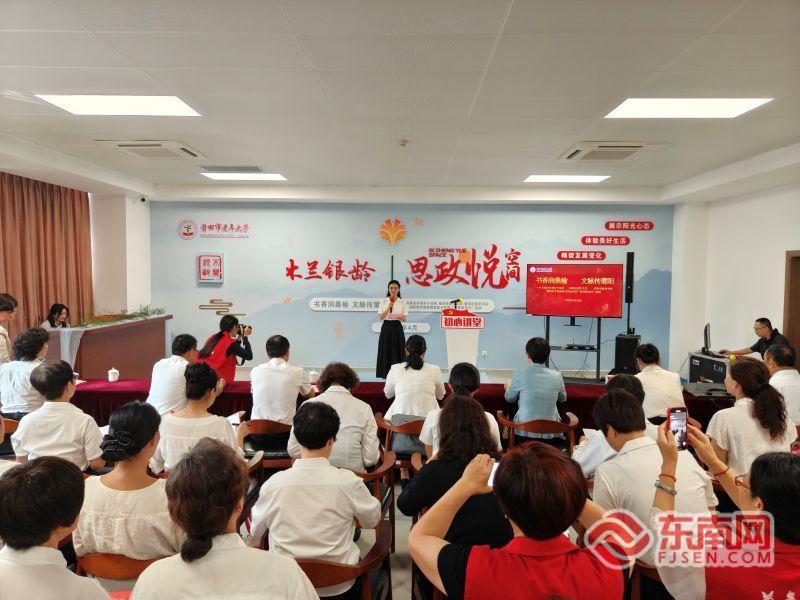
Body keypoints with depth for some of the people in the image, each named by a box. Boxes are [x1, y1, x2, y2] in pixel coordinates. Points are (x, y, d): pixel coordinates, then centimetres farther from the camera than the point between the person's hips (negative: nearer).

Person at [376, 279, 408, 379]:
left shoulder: (402, 302, 3)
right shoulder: (383, 301, 3)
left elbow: (404, 319, 0)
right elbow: (381, 317, -6)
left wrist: (400, 317, -24)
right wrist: (389, 307, -17)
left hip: (397, 328, 0)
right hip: (386, 328, 0)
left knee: (397, 351, -1)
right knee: (386, 351, 1)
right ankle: (386, 374, 9)